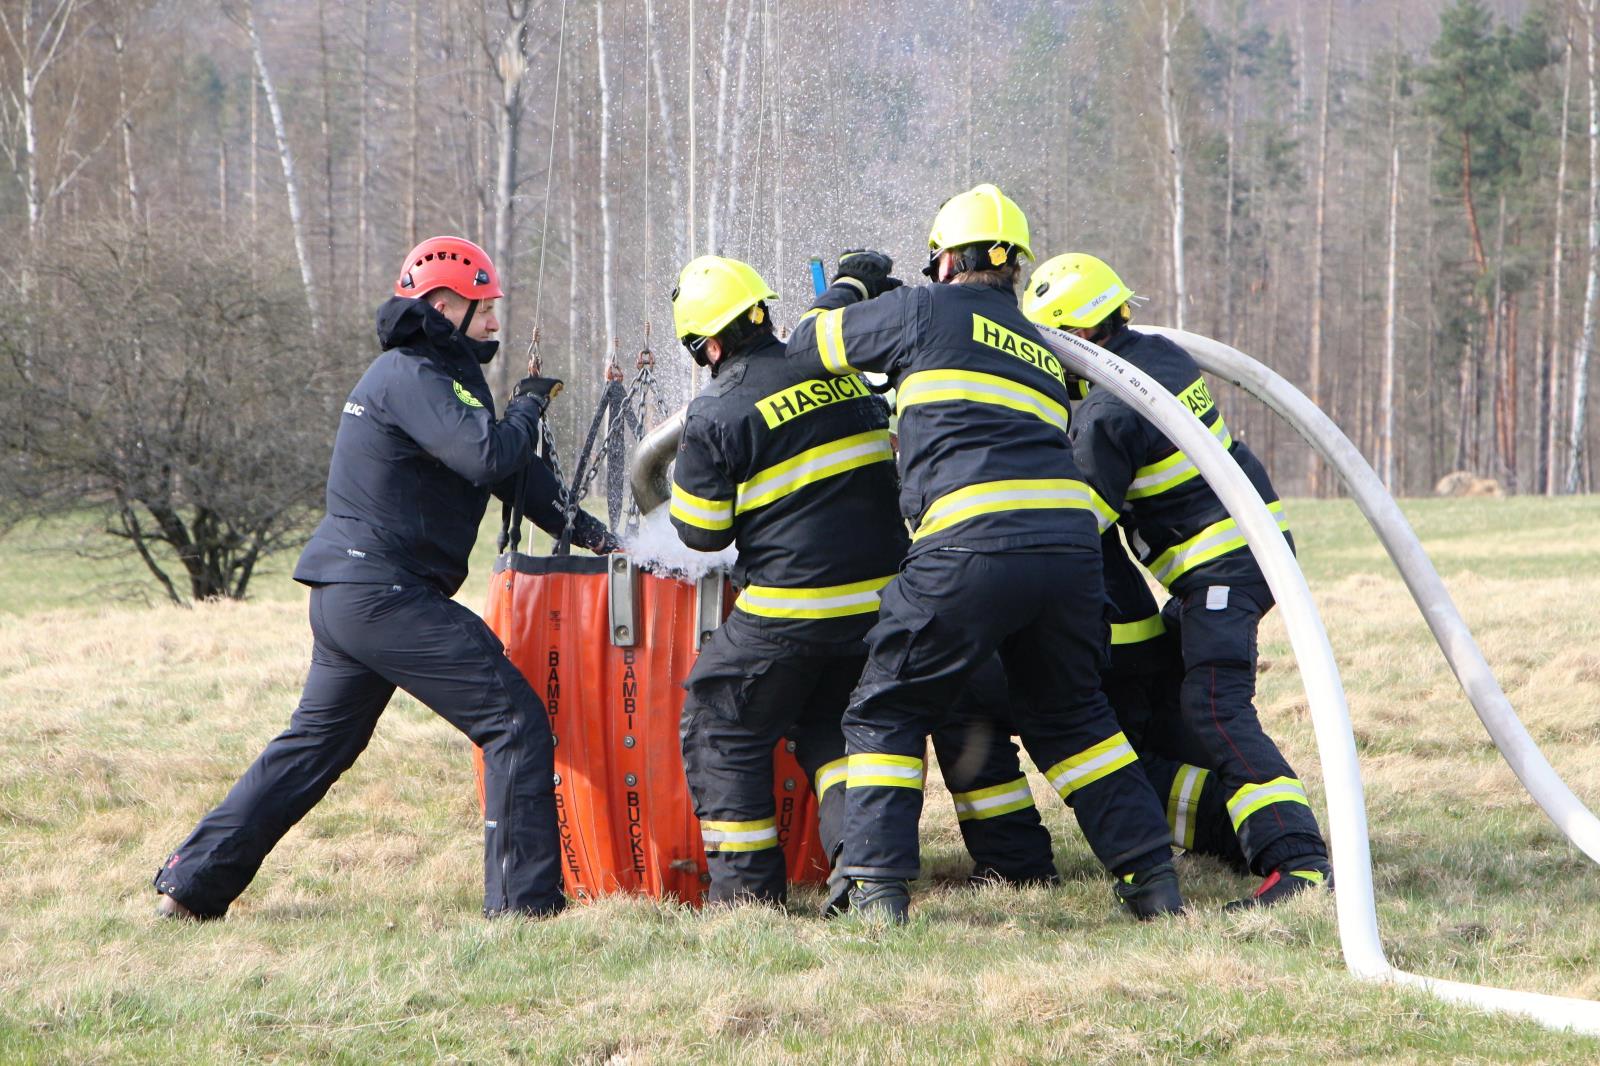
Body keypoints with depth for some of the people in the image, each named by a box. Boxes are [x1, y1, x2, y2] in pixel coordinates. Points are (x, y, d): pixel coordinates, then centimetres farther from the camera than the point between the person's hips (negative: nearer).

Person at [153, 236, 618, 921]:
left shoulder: (434, 374, 21)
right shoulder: (411, 377, -12)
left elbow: (513, 471, 24)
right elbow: (491, 456, -25)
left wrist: (589, 532, 17)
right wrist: (529, 406, -6)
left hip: (347, 599, 11)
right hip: (387, 598, -11)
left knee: (317, 744, 19)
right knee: (516, 723, -9)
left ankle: (192, 885, 21)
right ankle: (524, 901, -11)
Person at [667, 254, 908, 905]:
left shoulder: (717, 415, -12)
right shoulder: (845, 377, 6)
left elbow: (701, 531, -4)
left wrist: (690, 468, 14)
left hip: (791, 607, -6)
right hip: (881, 599, 6)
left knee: (722, 727, 11)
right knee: (829, 725, 22)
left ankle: (748, 884, 8)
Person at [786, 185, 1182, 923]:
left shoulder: (925, 312, 9)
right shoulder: (1042, 350, 28)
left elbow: (809, 345, 18)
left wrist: (850, 287, 38)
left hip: (974, 544, -6)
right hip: (1072, 540, 6)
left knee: (888, 711, 8)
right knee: (1070, 714, 23)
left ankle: (874, 886, -1)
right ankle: (1152, 877, 18)